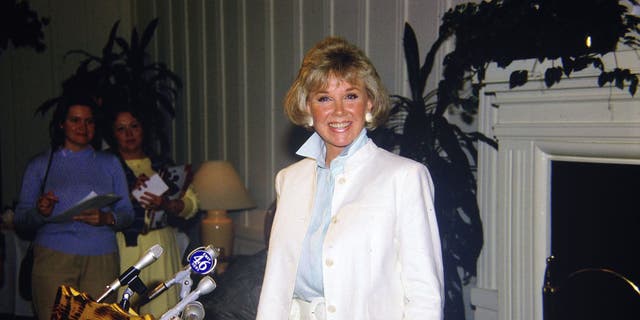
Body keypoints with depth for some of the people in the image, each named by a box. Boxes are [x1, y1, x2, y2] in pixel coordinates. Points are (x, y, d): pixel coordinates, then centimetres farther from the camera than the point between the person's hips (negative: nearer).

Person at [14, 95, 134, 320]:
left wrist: (107, 218, -11)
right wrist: (40, 213, -15)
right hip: (53, 257, -1)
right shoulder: (40, 165, 12)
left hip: (101, 259, 1)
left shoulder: (110, 163, 15)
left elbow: (127, 213, 10)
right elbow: (20, 218, 6)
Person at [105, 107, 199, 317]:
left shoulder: (163, 165, 15)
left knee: (161, 308, -2)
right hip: (122, 249, -2)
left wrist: (167, 205, -9)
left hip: (161, 248, 3)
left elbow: (191, 204, 10)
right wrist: (130, 193, -17)